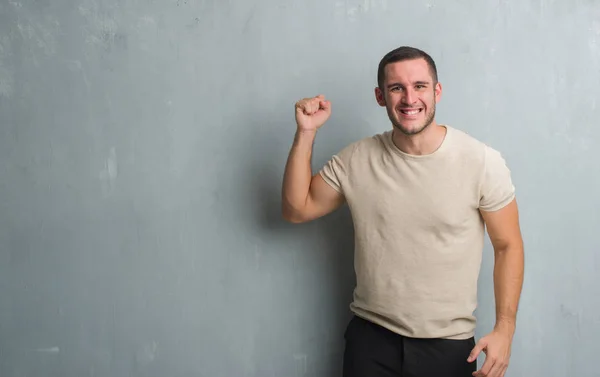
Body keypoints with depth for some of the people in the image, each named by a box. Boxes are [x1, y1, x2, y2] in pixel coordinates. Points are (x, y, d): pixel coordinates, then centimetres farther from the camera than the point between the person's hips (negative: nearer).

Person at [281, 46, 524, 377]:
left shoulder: (482, 162, -12)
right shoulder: (356, 160, -4)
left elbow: (507, 246, -3)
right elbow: (297, 210, 2)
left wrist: (504, 328, -10)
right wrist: (305, 133, -7)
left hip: (450, 345, -1)